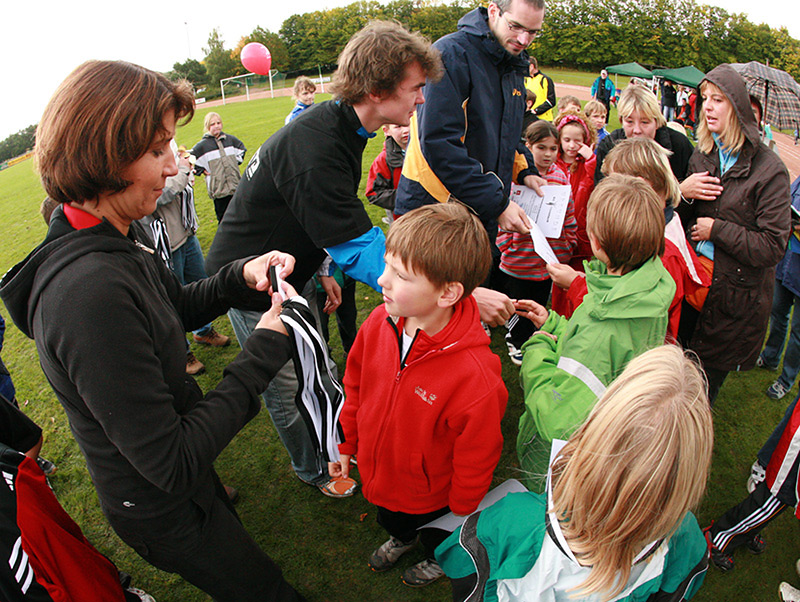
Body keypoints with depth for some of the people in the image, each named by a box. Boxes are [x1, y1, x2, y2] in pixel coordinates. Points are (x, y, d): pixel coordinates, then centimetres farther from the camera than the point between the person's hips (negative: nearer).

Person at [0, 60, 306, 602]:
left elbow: (178, 306, 11)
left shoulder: (115, 241, -7)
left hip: (176, 471, 9)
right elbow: (172, 465, -34)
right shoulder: (90, 291, -38)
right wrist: (264, 351, -27)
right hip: (164, 510, -9)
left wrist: (241, 276, -9)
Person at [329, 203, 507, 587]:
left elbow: (476, 462, -23)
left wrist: (461, 515, -9)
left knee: (436, 537, 30)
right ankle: (401, 538, 71)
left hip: (429, 495, -4)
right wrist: (347, 443, 6)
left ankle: (440, 559, 65)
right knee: (389, 519, 37)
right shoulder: (379, 322, -23)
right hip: (378, 470, 5)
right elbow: (355, 384, -4)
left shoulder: (475, 377, -40)